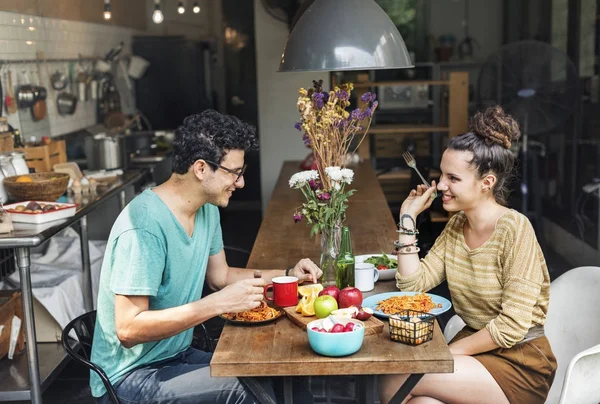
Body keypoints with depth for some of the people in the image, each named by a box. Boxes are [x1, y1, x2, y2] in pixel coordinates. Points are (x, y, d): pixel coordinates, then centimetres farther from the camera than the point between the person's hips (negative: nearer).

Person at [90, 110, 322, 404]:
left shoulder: (207, 210, 2)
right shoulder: (145, 224, -26)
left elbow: (220, 275, 17)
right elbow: (128, 330, -28)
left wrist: (288, 274, 6)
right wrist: (218, 303, -31)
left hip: (177, 356, 8)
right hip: (130, 376, -8)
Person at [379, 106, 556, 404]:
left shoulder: (514, 229, -17)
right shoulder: (456, 226, 6)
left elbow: (513, 326, -20)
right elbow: (413, 284, -3)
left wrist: (449, 351, -14)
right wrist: (408, 218, -2)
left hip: (520, 361, -6)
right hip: (474, 347, 6)